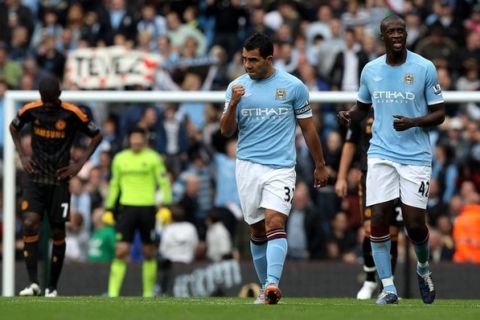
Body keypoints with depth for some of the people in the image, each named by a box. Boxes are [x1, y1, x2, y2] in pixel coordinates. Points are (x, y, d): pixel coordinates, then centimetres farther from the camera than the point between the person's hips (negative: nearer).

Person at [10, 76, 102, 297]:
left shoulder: (72, 114, -9)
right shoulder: (30, 110, -3)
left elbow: (96, 136, 2)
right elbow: (13, 128, 17)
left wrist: (79, 164, -4)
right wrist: (23, 155, 6)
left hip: (59, 180, -1)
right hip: (35, 178, 1)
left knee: (58, 232, 3)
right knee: (30, 224, -17)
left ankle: (52, 287, 15)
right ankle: (33, 283, -19)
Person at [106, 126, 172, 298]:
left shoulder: (153, 158, 1)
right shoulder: (120, 158, 9)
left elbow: (164, 182, 1)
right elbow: (114, 184, 18)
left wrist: (166, 205, -9)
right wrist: (108, 208, 16)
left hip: (148, 207, -1)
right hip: (127, 207, 1)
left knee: (149, 252, 7)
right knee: (121, 251, -10)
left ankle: (148, 293, 18)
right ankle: (112, 293, -12)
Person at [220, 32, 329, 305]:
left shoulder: (293, 86, 0)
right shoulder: (237, 86, 5)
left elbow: (308, 128, 8)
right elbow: (226, 131, 3)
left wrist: (320, 165, 13)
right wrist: (233, 104, -15)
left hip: (281, 167, -3)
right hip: (248, 167, 3)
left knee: (275, 223, -19)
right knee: (257, 231, 7)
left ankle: (273, 284, -31)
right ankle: (267, 288, 17)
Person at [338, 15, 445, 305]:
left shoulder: (425, 68, -4)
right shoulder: (370, 70, 6)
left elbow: (439, 113, -2)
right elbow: (363, 108, 20)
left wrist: (414, 122, -21)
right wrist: (349, 116, -3)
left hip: (416, 157, -3)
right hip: (381, 154, 3)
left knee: (415, 223, -5)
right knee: (378, 218, -8)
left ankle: (423, 269, 27)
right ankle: (388, 287, -1)